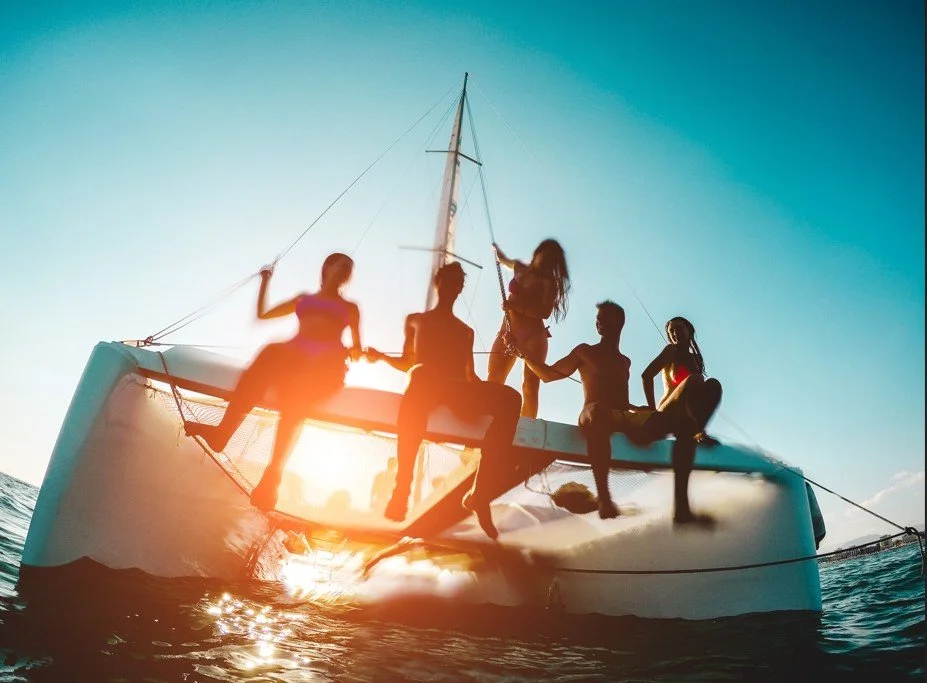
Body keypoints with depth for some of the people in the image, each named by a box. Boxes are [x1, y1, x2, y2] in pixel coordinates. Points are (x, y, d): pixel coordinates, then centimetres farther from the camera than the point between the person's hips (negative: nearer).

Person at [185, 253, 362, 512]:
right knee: (273, 352, -37)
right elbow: (262, 313, 35)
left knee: (294, 392, -37)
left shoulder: (350, 307, 29)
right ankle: (222, 432, -45)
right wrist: (265, 281, 29)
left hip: (325, 366, -2)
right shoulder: (304, 299, 35)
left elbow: (357, 349, 21)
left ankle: (273, 473, -49)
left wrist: (353, 353, -2)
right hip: (293, 356, 2)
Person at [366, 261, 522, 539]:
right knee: (420, 375, -44)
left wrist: (483, 388, 2)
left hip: (459, 392, 3)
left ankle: (480, 493, -35)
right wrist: (381, 357, 6)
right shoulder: (415, 320, 30)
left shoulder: (465, 331, 34)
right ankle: (402, 488, -45)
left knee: (510, 397, -31)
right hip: (424, 385, -2)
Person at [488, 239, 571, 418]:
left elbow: (545, 312, -13)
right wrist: (496, 249, 33)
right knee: (493, 381, -8)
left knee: (530, 387, -8)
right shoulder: (520, 268, 16)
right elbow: (504, 260, 42)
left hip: (533, 336, -4)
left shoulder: (550, 282, 2)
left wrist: (516, 306, -17)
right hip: (508, 332, 4)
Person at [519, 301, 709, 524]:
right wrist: (524, 352, 8)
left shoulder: (625, 362, 31)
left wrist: (642, 410, 18)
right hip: (595, 416, -5)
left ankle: (681, 507, -27)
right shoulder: (585, 351, 19)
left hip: (626, 418, 5)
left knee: (684, 421, -18)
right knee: (598, 410, -45)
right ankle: (604, 497, -47)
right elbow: (549, 374, 18)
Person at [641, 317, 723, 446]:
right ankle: (699, 432, -41)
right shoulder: (671, 350, 4)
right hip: (668, 414, -5)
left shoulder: (695, 358, 20)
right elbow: (646, 375, -10)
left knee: (713, 384, -17)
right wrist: (652, 409, -15)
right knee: (693, 379, -27)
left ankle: (694, 431, -33)